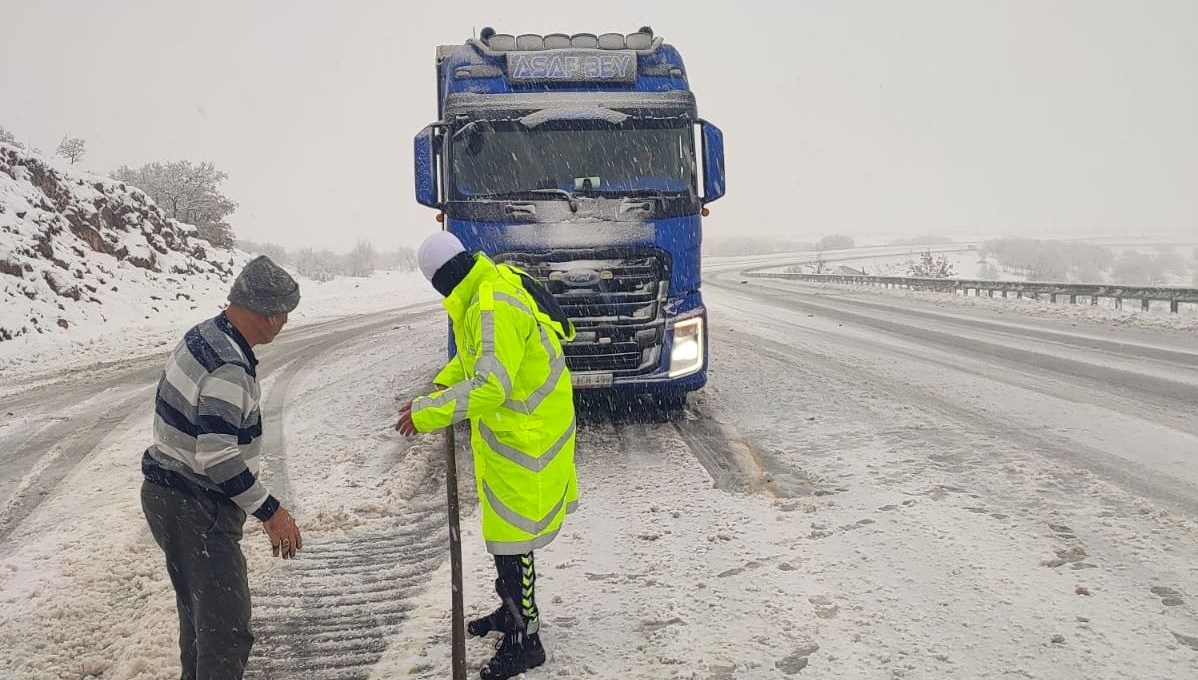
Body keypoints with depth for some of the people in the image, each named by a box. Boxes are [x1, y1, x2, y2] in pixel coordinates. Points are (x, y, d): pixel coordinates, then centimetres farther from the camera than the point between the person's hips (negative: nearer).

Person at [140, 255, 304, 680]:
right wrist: (269, 511, -22)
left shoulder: (203, 336, 4)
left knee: (198, 609, 26)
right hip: (198, 509, -10)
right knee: (227, 628, -5)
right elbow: (218, 457, -29)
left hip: (168, 493, 10)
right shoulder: (229, 368, -26)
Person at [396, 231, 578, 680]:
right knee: (504, 524, 22)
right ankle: (513, 609, 40)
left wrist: (430, 412, -25)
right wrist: (442, 386, 8)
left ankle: (525, 640, 11)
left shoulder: (496, 307, -27)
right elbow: (477, 354, 20)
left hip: (524, 436, -10)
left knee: (512, 533, -2)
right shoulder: (489, 288, 5)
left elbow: (490, 387, -31)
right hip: (509, 429, 10)